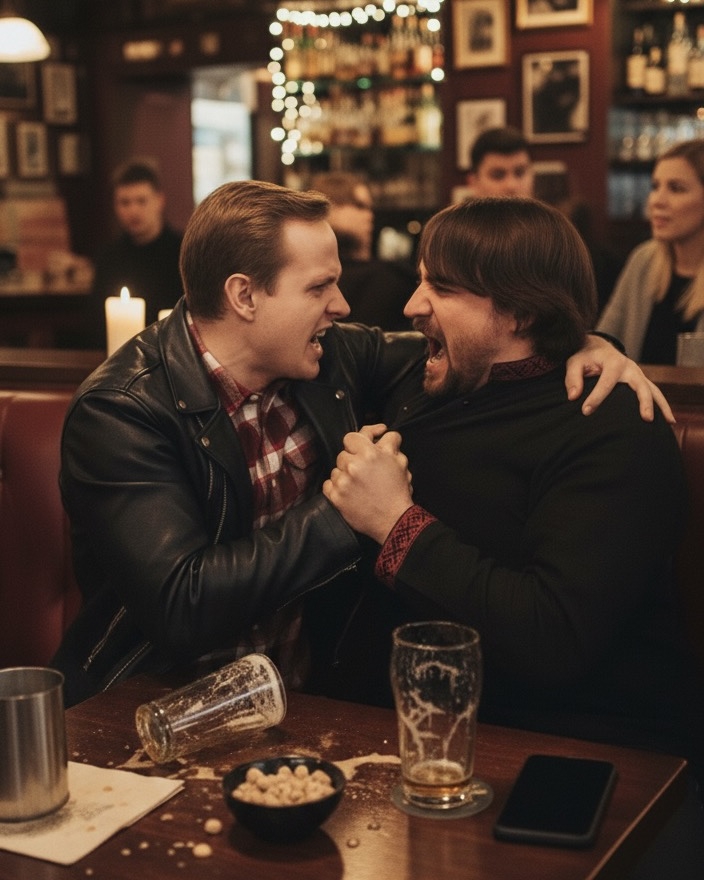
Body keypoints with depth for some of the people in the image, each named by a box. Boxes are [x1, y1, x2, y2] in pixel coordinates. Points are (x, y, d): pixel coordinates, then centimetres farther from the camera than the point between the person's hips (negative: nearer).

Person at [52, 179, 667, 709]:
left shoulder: (329, 355, 0)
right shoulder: (121, 412, -18)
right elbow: (180, 607, -27)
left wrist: (579, 348, -3)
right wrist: (342, 509, -24)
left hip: (319, 675, 5)